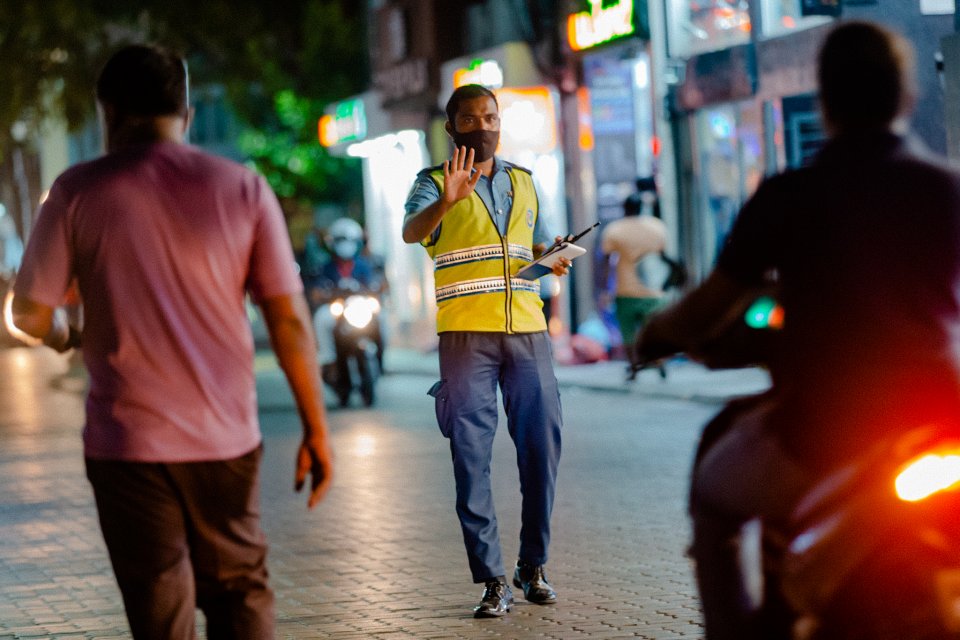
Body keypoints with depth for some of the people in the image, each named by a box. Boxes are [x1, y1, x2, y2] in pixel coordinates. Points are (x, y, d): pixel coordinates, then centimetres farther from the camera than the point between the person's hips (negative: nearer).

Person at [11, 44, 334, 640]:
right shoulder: (243, 188, 0)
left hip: (126, 440, -1)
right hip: (225, 436, 1)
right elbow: (289, 319, -2)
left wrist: (64, 335, 23)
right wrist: (316, 430, 4)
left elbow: (29, 310, 0)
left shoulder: (80, 190, -4)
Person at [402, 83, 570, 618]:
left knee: (542, 445, 2)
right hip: (467, 336, -4)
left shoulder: (524, 182, 17)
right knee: (472, 455, -6)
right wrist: (445, 202, -36)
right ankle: (493, 580, -2)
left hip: (528, 332, 4)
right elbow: (411, 231, -16)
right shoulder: (435, 182, 3)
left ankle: (534, 567, 16)